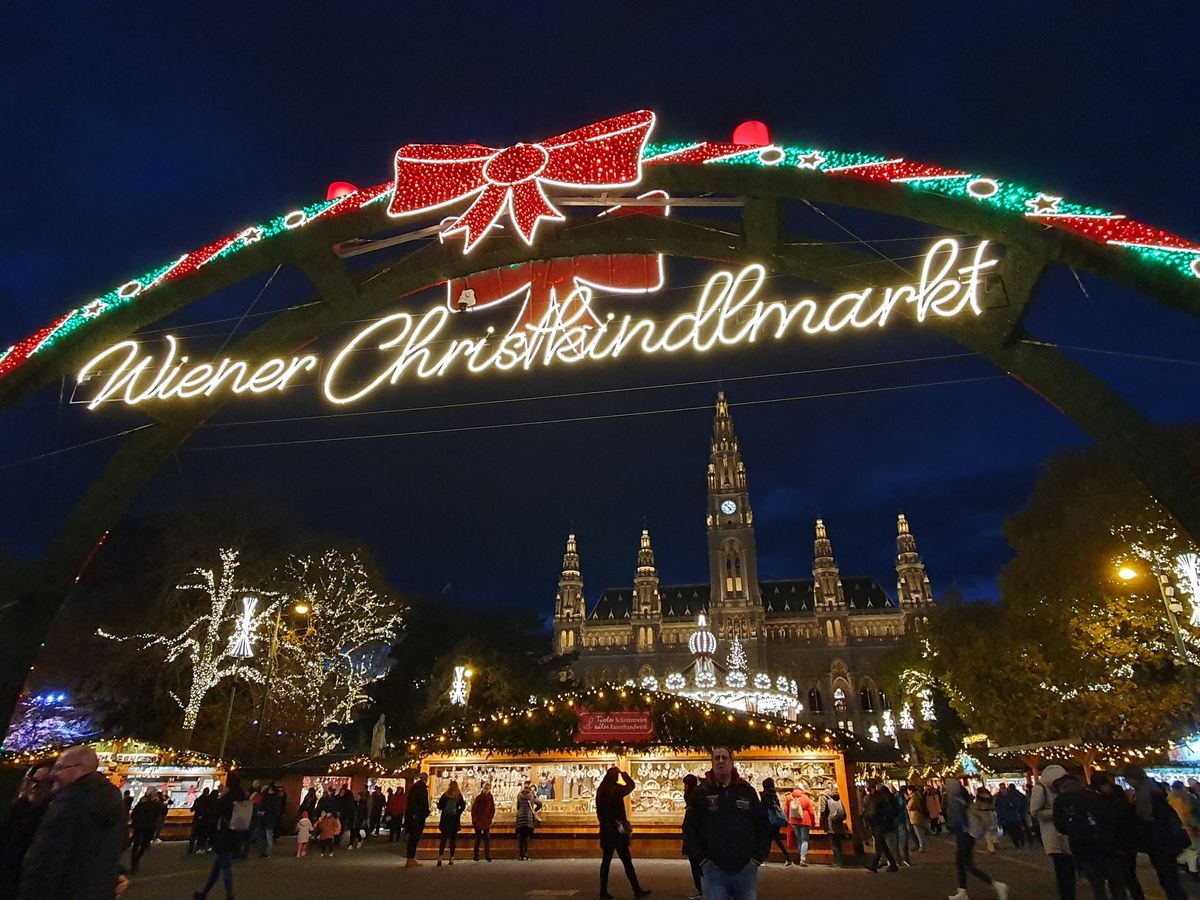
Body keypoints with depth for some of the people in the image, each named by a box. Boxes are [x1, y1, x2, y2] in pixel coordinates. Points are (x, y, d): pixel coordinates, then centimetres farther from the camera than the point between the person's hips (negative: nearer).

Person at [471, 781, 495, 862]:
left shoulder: (491, 798, 2)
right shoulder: (478, 797, -4)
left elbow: (493, 810, 6)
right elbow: (473, 809, -2)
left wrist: (490, 819, -1)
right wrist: (474, 820, -5)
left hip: (486, 822, 1)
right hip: (477, 822, -1)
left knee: (487, 839, -3)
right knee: (478, 838, 4)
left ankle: (488, 856, 1)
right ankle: (476, 856, 12)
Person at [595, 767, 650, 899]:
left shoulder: (600, 790, 4)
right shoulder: (616, 789, -15)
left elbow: (599, 812, 10)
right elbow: (631, 786, 1)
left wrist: (604, 823, 14)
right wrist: (625, 774, 14)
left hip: (605, 830, 6)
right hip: (617, 830, -6)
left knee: (606, 861, 10)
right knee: (626, 861, 2)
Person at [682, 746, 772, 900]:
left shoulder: (747, 791, 5)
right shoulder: (701, 792, 0)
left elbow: (764, 826, 10)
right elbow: (689, 828, 1)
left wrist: (758, 857, 2)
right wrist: (702, 858, -7)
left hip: (746, 869, 2)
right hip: (713, 870, -2)